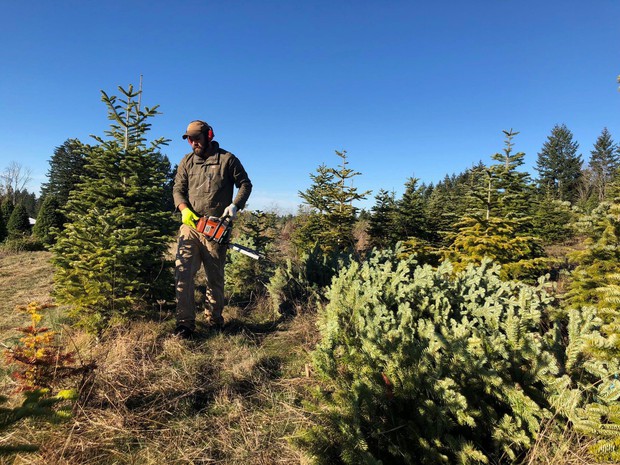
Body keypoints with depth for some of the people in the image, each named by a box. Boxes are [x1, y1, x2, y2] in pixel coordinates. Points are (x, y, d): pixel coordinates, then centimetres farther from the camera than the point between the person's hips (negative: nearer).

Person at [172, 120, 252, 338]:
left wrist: (235, 205, -12)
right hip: (190, 226, 3)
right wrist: (184, 209, -11)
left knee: (215, 276, 9)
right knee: (183, 273, -9)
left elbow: (245, 185, 4)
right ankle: (185, 322, -2)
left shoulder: (227, 159, 2)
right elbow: (178, 189, 9)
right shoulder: (186, 162, 12)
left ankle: (214, 317, 24)